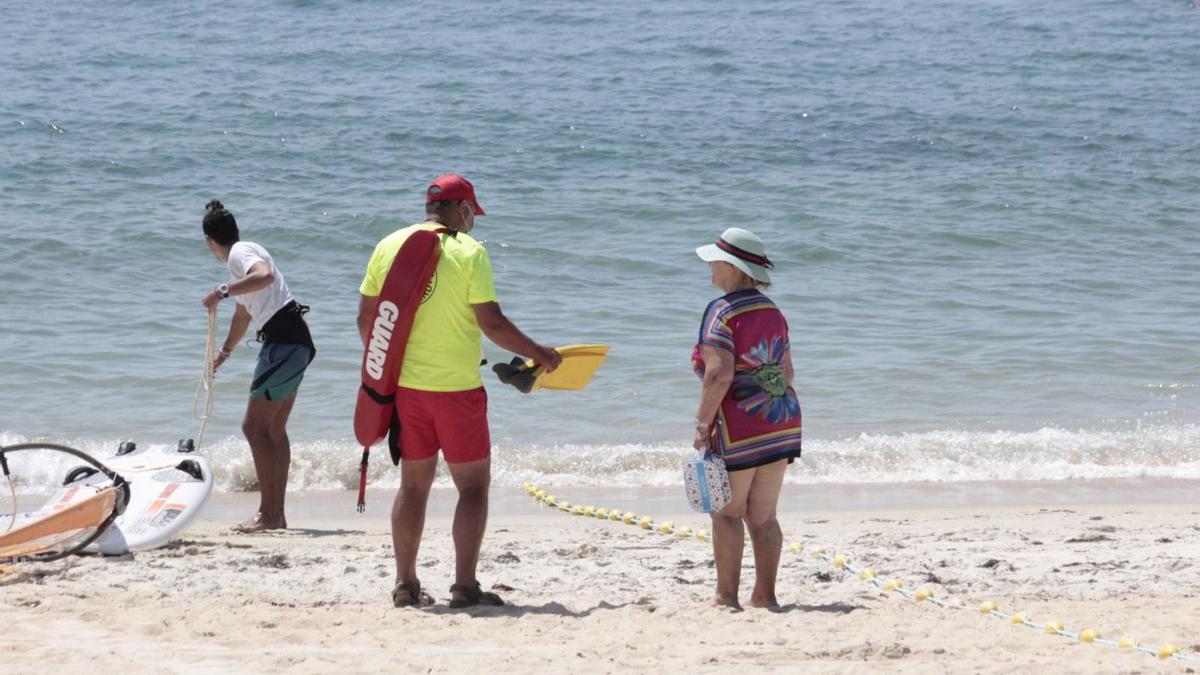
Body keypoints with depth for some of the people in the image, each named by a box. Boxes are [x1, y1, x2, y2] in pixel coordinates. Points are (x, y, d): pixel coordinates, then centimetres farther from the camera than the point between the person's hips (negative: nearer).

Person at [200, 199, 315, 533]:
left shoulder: (240, 253, -7)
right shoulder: (245, 252, 23)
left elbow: (265, 276, -32)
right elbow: (243, 313, 38)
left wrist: (222, 291, -26)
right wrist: (225, 351, 51)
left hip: (283, 340, -10)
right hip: (295, 342, 10)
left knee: (254, 426, -10)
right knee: (274, 429, 14)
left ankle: (268, 514, -13)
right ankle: (277, 513, 17)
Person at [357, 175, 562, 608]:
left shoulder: (388, 247, 4)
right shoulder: (468, 252, -10)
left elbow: (365, 318, 8)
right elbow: (491, 323, -13)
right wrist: (538, 354, 1)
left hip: (404, 385, 5)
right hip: (456, 388, -5)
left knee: (413, 484, 14)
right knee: (473, 485, 4)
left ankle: (405, 585, 15)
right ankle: (465, 586, -2)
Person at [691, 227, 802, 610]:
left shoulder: (722, 313, -12)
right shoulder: (772, 312, 12)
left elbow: (719, 374, -22)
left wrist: (702, 424, -16)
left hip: (740, 429, -7)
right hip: (782, 422, 7)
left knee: (727, 512, 1)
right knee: (763, 515, 12)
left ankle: (726, 595, 1)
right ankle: (765, 594, 13)